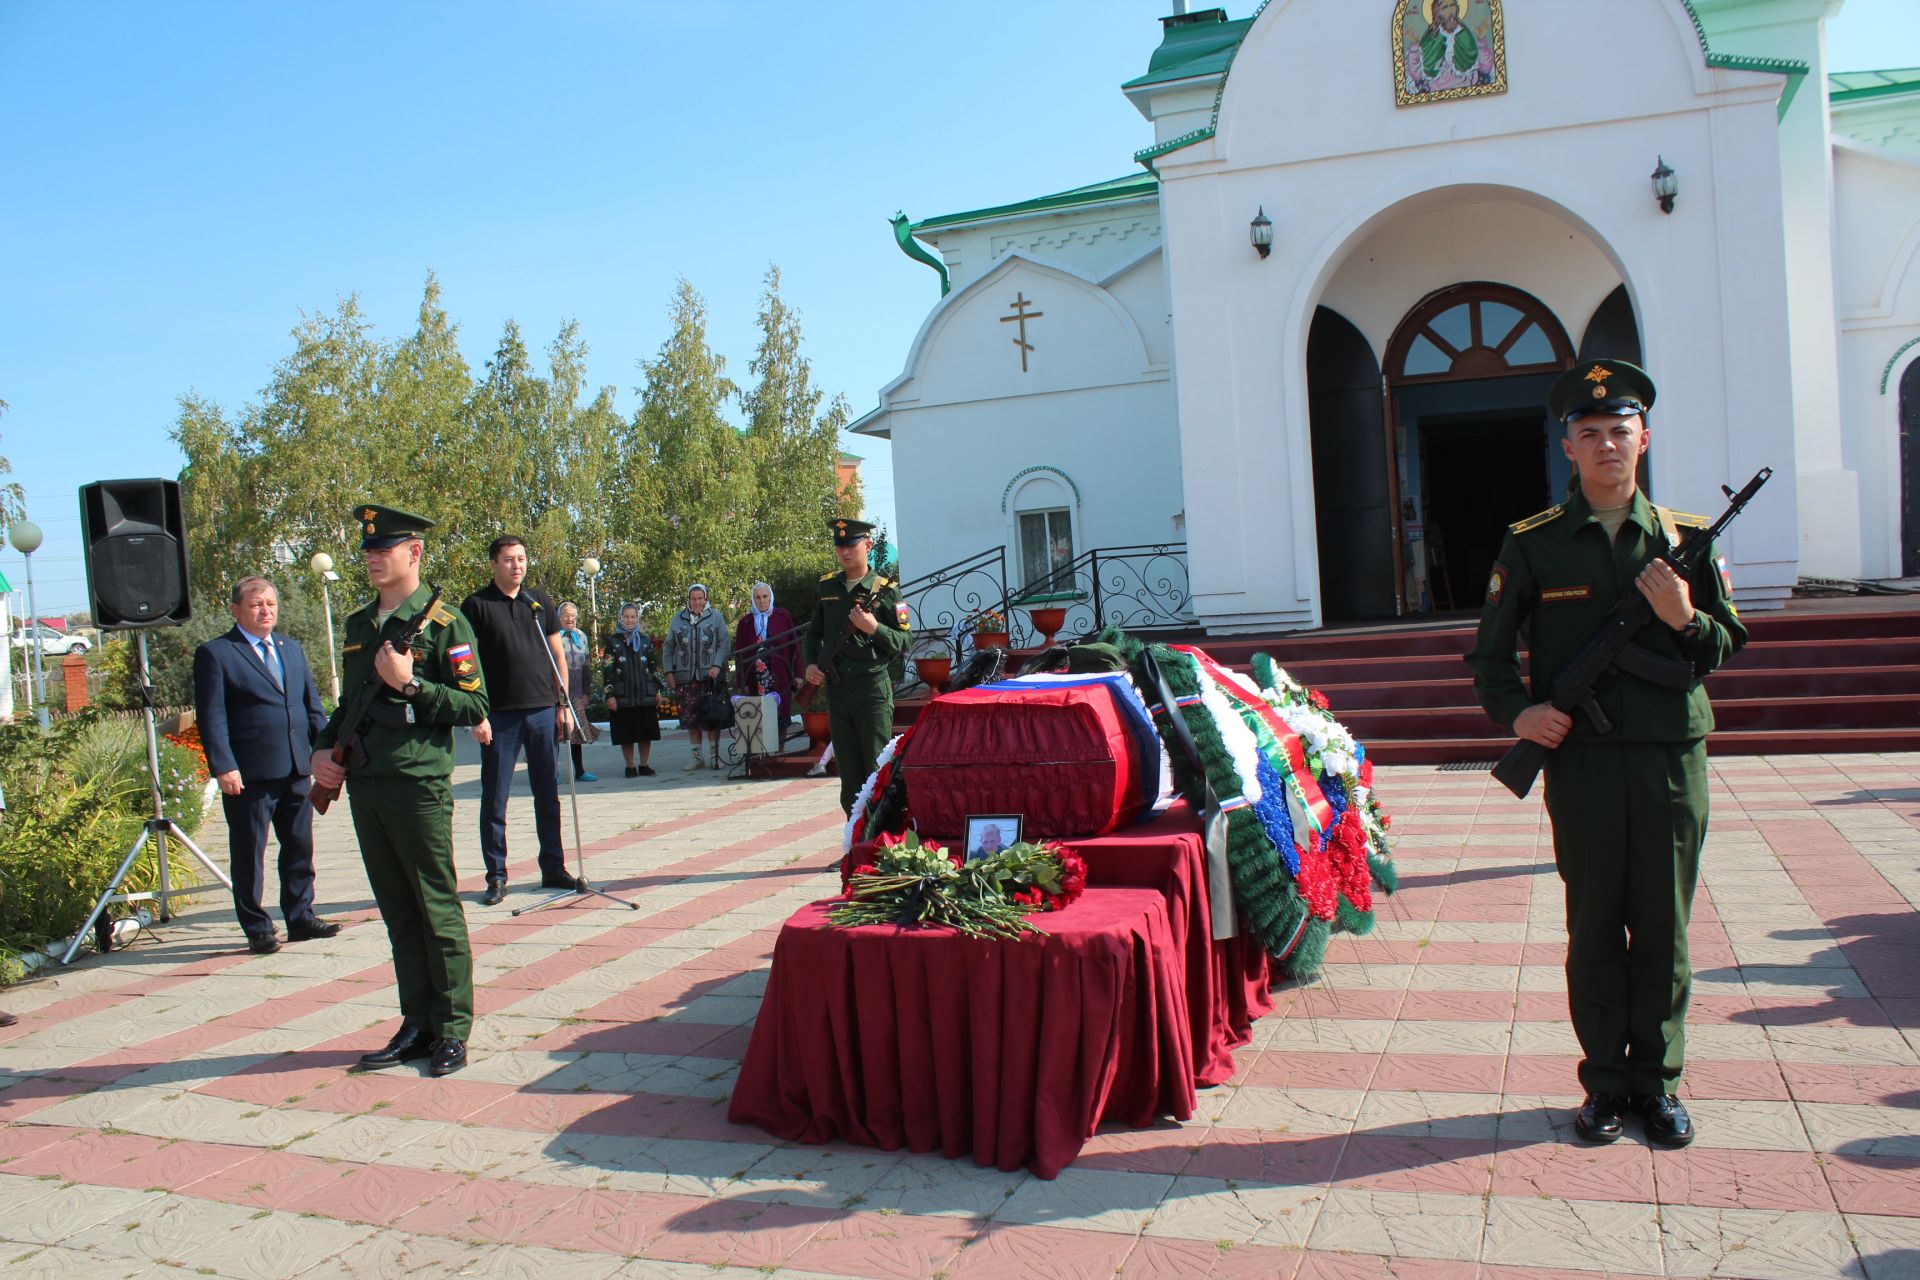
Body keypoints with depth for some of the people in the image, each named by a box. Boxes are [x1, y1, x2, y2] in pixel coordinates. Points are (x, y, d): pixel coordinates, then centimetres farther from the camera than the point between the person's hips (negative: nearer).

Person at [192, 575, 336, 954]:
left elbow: (312, 705, 18)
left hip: (297, 770, 6)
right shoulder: (214, 654, -2)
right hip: (248, 774, -6)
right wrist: (223, 766, -17)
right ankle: (257, 930, 13)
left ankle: (300, 917, 23)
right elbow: (211, 717, -8)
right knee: (248, 854, 4)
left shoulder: (292, 648, 17)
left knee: (300, 848, 12)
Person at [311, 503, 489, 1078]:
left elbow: (475, 706, -10)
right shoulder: (357, 625, 14)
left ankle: (452, 1030, 9)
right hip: (364, 787, 7)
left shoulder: (442, 621, -7)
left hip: (419, 786, -7)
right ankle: (417, 1024, 21)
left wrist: (410, 685, -18)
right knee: (397, 913, 12)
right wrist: (323, 748, 9)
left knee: (437, 911, 0)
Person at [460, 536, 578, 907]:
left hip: (543, 712, 3)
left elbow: (557, 655, 13)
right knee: (494, 800, 2)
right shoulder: (476, 605, 0)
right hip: (499, 716, -3)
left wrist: (563, 704, 7)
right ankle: (496, 876, 11)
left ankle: (553, 869, 18)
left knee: (548, 796, 9)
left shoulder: (540, 601, 10)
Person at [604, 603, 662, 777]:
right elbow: (608, 670, -1)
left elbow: (653, 667, 14)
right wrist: (609, 695, -8)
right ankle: (630, 767, 10)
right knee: (626, 734, 0)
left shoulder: (646, 640, 12)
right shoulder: (613, 641, 3)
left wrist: (658, 691, 9)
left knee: (647, 732, 3)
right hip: (623, 696, -2)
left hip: (646, 695, 2)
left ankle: (644, 765, 14)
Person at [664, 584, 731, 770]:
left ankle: (715, 755, 7)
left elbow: (724, 645, 2)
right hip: (685, 677, 2)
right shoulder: (678, 619, 11)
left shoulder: (715, 617, 6)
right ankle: (696, 756, 12)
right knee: (690, 717, 3)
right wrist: (669, 671, 4)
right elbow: (669, 648, 13)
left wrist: (717, 666, -12)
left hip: (709, 676, -2)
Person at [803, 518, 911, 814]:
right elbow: (814, 632, 22)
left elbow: (905, 642, -2)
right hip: (836, 690, 5)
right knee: (849, 775, 8)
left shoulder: (885, 589, -2)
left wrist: (874, 628, -18)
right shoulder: (825, 586, 11)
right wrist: (810, 664, 5)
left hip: (873, 691, -4)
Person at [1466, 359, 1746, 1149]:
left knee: (1663, 925, 9)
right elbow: (1489, 653, 7)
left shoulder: (1686, 538, 7)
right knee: (1594, 926, 7)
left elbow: (1729, 644, 11)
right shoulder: (1532, 545, 2)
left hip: (1672, 759, 2)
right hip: (1580, 762, -1)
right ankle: (1605, 1082, 20)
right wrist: (1515, 711, -10)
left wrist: (1686, 620, -10)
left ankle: (1658, 1079, 23)